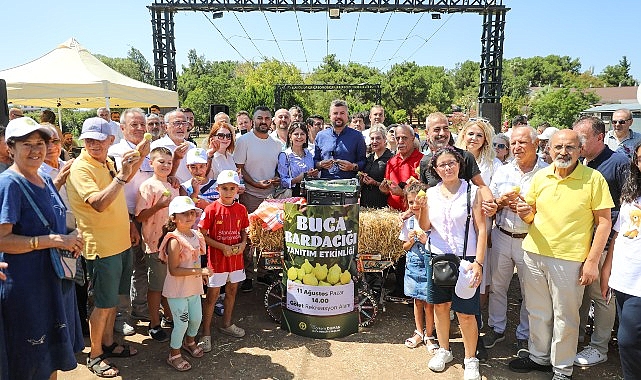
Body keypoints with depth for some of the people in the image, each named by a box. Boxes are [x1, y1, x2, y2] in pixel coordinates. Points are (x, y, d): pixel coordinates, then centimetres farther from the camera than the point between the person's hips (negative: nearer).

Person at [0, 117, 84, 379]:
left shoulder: (46, 181, 9)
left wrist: (71, 239, 3)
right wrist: (56, 240, -24)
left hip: (55, 280, 8)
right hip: (25, 286, -8)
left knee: (52, 357, 21)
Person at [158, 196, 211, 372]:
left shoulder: (196, 235, 1)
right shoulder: (175, 241, -24)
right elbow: (174, 270, -27)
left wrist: (203, 274, 7)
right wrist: (200, 271, -28)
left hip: (193, 287, 7)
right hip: (177, 290, -7)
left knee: (196, 318, 18)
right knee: (182, 323, 2)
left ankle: (189, 342, 47)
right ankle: (174, 355, 25)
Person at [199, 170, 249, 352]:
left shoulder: (241, 209, 1)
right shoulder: (212, 209, -13)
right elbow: (203, 235, -11)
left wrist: (243, 244, -8)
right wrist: (223, 247, -18)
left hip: (236, 258, 5)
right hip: (217, 259, -5)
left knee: (232, 291, 18)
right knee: (212, 295, 3)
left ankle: (226, 324, 37)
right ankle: (206, 333, 16)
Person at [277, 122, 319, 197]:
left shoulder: (309, 154, 14)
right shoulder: (284, 155, -1)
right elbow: (283, 182, -9)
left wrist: (314, 175, 2)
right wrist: (303, 176, -17)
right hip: (293, 195, -4)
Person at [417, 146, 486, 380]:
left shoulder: (472, 192, -4)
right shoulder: (431, 193, 6)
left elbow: (481, 229, -5)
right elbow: (426, 227, 5)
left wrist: (478, 262, -12)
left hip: (465, 259, -3)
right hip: (437, 257, 4)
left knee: (465, 313, -1)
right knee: (440, 306, 15)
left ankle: (470, 359, 21)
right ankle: (444, 350, 35)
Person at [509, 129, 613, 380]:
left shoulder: (593, 178, -7)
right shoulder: (540, 176, 4)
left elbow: (604, 222, -7)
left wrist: (592, 261, -11)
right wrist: (525, 214, -10)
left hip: (570, 259, -4)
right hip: (534, 254, 4)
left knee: (565, 318, 8)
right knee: (537, 312, 16)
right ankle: (538, 357, 35)